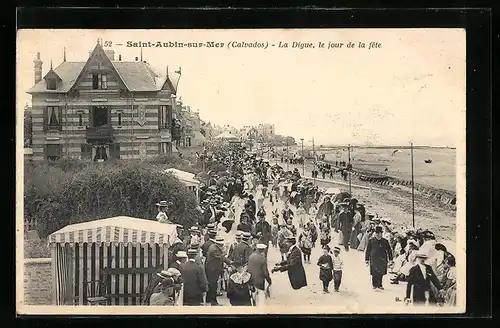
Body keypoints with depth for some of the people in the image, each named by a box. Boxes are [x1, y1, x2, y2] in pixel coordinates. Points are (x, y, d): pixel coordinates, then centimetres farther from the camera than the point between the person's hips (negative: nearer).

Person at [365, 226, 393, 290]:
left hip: (382, 260, 2)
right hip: (374, 260, -2)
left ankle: (379, 285, 18)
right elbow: (368, 251, 7)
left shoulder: (385, 241, 8)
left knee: (381, 273, 6)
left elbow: (389, 250, 13)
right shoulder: (371, 241, 4)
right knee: (374, 273, -6)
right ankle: (374, 285, 5)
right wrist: (367, 259, 5)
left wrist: (390, 259, 8)